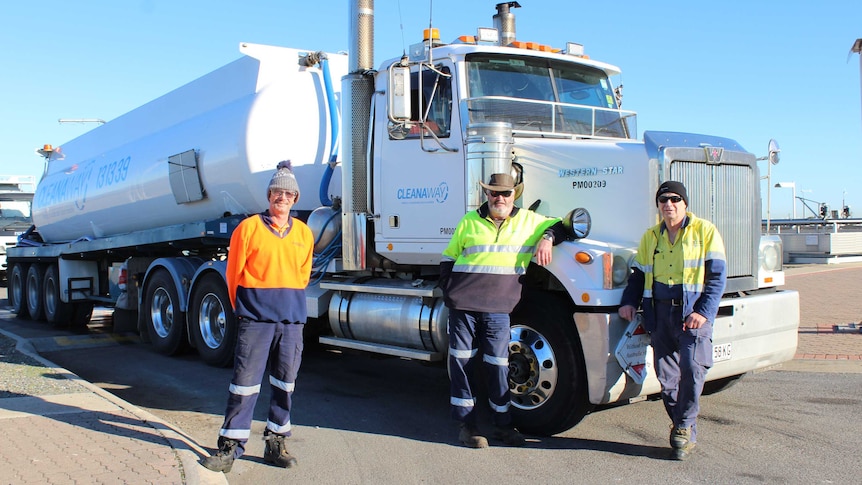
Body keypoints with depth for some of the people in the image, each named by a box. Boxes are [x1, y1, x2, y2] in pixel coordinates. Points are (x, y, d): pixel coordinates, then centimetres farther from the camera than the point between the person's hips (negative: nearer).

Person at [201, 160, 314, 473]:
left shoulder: (304, 233, 10)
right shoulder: (250, 227, -1)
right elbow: (234, 272, 4)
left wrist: (290, 303, 14)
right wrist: (242, 307, 10)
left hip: (292, 318, 4)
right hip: (255, 317, -4)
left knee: (285, 381, 9)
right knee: (245, 379, -3)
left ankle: (276, 442, 21)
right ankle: (231, 444, 7)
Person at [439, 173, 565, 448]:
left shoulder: (528, 220, 10)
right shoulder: (470, 221, 9)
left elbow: (561, 225, 17)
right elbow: (449, 258, 15)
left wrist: (547, 238, -3)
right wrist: (447, 291, 4)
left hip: (498, 308, 0)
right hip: (463, 304, 0)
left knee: (498, 365, 3)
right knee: (462, 362, 3)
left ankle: (503, 424, 17)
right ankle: (466, 424, 14)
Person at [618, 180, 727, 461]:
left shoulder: (705, 231, 0)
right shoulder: (650, 237, 14)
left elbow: (717, 276, -4)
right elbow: (639, 275, 18)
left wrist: (704, 311, -14)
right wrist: (629, 302, 1)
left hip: (693, 312, -4)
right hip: (660, 313, 4)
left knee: (692, 369, -16)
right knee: (666, 376, 4)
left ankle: (684, 427, 3)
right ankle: (685, 432, 20)